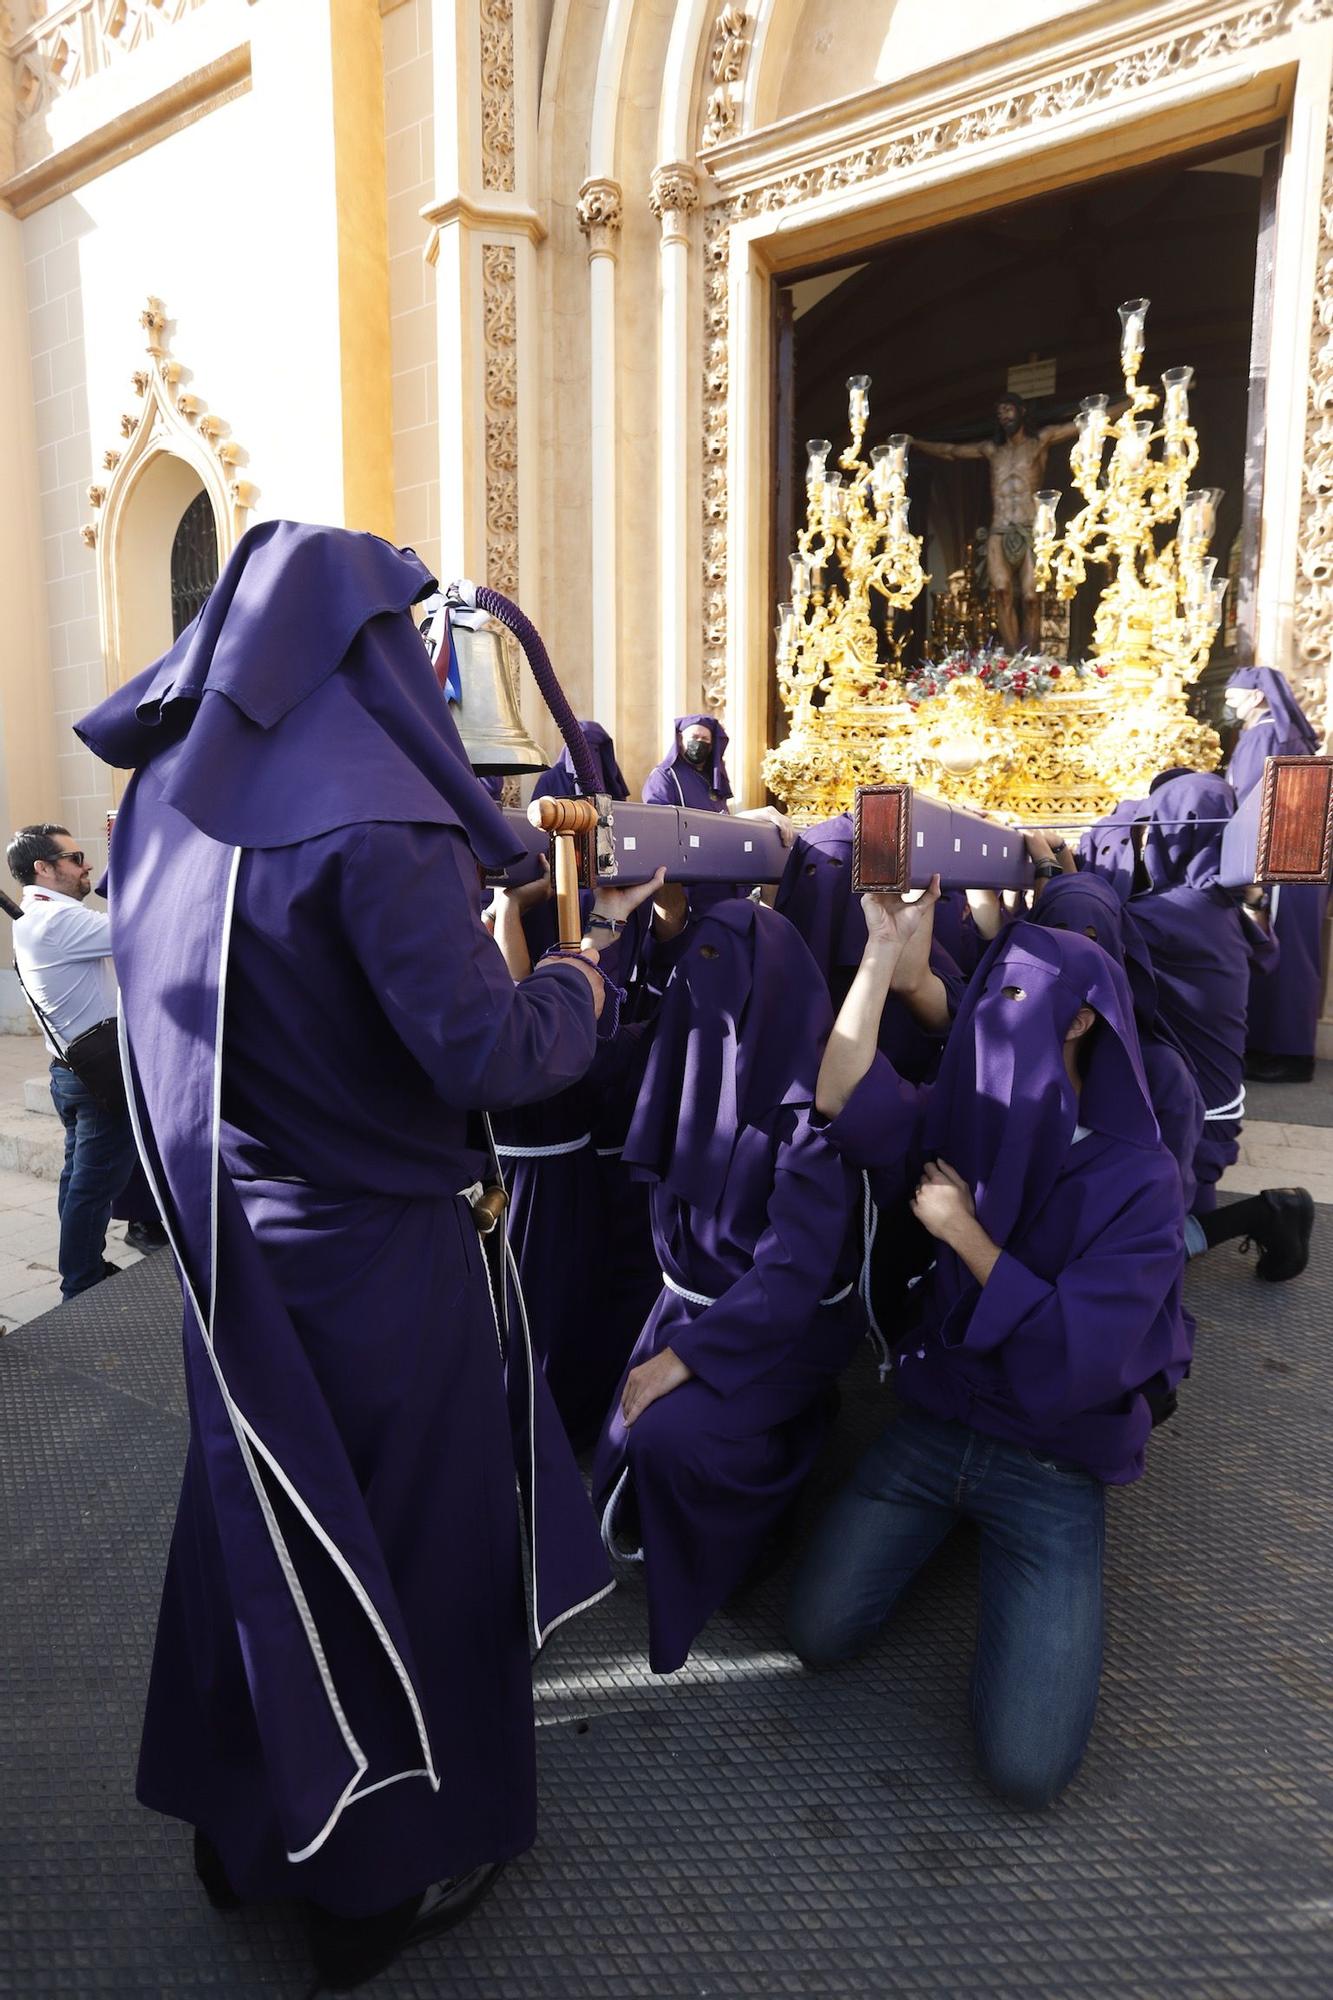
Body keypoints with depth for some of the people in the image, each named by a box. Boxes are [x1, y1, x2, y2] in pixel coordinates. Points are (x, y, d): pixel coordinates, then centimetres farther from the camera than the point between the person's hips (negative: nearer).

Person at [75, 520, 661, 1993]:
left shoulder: (172, 803, 3)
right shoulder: (370, 820, -22)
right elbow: (487, 1054, -25)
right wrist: (577, 988, -5)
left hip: (239, 1245, 8)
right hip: (379, 1257, -7)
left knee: (260, 1518, 23)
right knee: (408, 1535, 13)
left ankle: (248, 1818, 46)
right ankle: (390, 1870, 36)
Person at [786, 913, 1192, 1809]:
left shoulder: (1138, 1177, -15)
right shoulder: (966, 1123, -2)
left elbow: (1083, 1362, -23)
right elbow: (846, 1098, -22)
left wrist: (962, 1231, -21)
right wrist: (885, 949, -26)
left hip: (1052, 1468, -3)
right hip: (931, 1426, 4)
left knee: (1028, 1768, -13)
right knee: (818, 1632, -8)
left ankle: (995, 1542, 13)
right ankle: (951, 1527, 19)